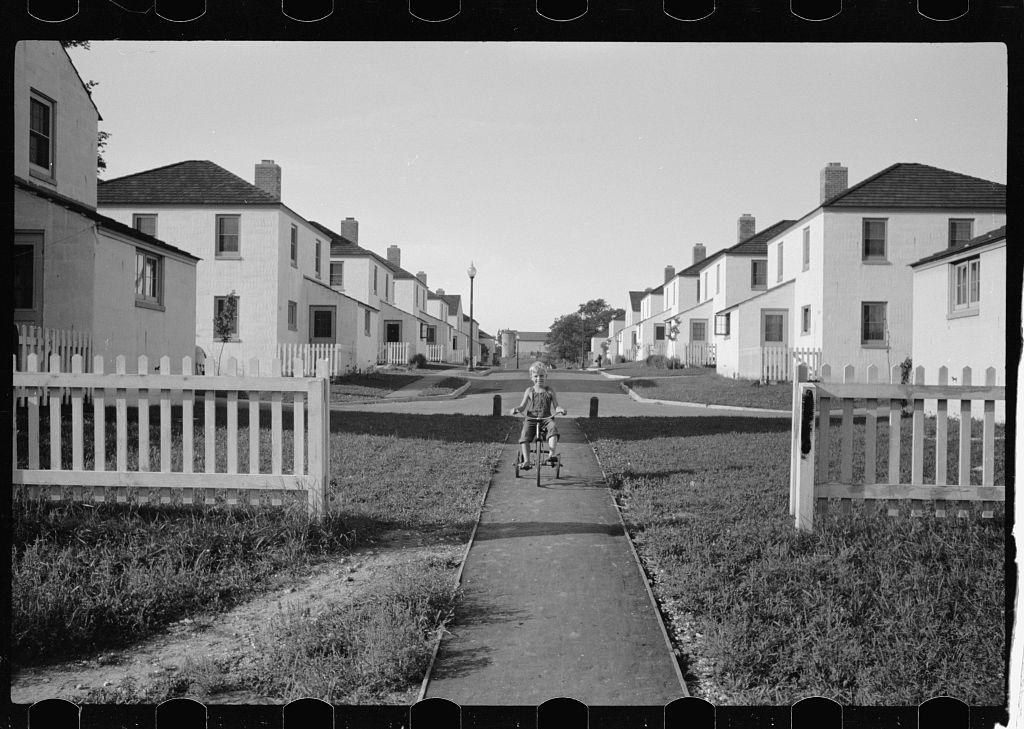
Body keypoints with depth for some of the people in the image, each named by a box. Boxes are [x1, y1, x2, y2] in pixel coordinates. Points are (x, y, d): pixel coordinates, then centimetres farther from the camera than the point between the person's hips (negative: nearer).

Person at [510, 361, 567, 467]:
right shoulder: (529, 391, 13)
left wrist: (560, 409, -16)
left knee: (553, 428, -34)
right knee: (525, 434, -26)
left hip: (546, 418, -1)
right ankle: (526, 460, -25)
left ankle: (551, 455, -38)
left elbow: (556, 406, 7)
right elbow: (523, 406, 13)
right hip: (531, 418, 1)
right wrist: (516, 409, -8)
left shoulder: (549, 390, 11)